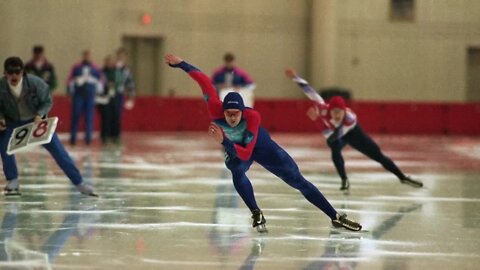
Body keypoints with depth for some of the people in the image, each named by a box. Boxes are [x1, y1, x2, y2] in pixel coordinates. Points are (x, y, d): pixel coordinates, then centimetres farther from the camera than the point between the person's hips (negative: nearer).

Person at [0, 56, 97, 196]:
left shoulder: (35, 82, -27)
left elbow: (47, 102, -12)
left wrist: (40, 115, -29)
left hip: (36, 120, -1)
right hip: (13, 122, 1)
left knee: (57, 149, -5)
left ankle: (79, 183, 4)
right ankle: (12, 182, -2)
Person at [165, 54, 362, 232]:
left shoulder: (252, 117, -40)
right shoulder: (216, 111, -35)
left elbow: (246, 153, -42)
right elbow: (204, 81, -29)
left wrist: (223, 141, -55)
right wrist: (180, 64, -32)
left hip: (261, 147, -1)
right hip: (234, 150, 1)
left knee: (298, 181, -2)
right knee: (237, 171, -36)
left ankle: (336, 217, 6)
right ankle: (257, 215, -20)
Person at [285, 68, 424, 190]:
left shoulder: (350, 118, -44)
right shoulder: (324, 110, -40)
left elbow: (332, 136, -50)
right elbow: (310, 92, -39)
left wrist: (317, 119, -58)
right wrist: (295, 77, -45)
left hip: (352, 133, -1)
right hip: (335, 136, 1)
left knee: (378, 155, 1)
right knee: (335, 149, -36)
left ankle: (402, 177, 17)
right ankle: (344, 181, -18)